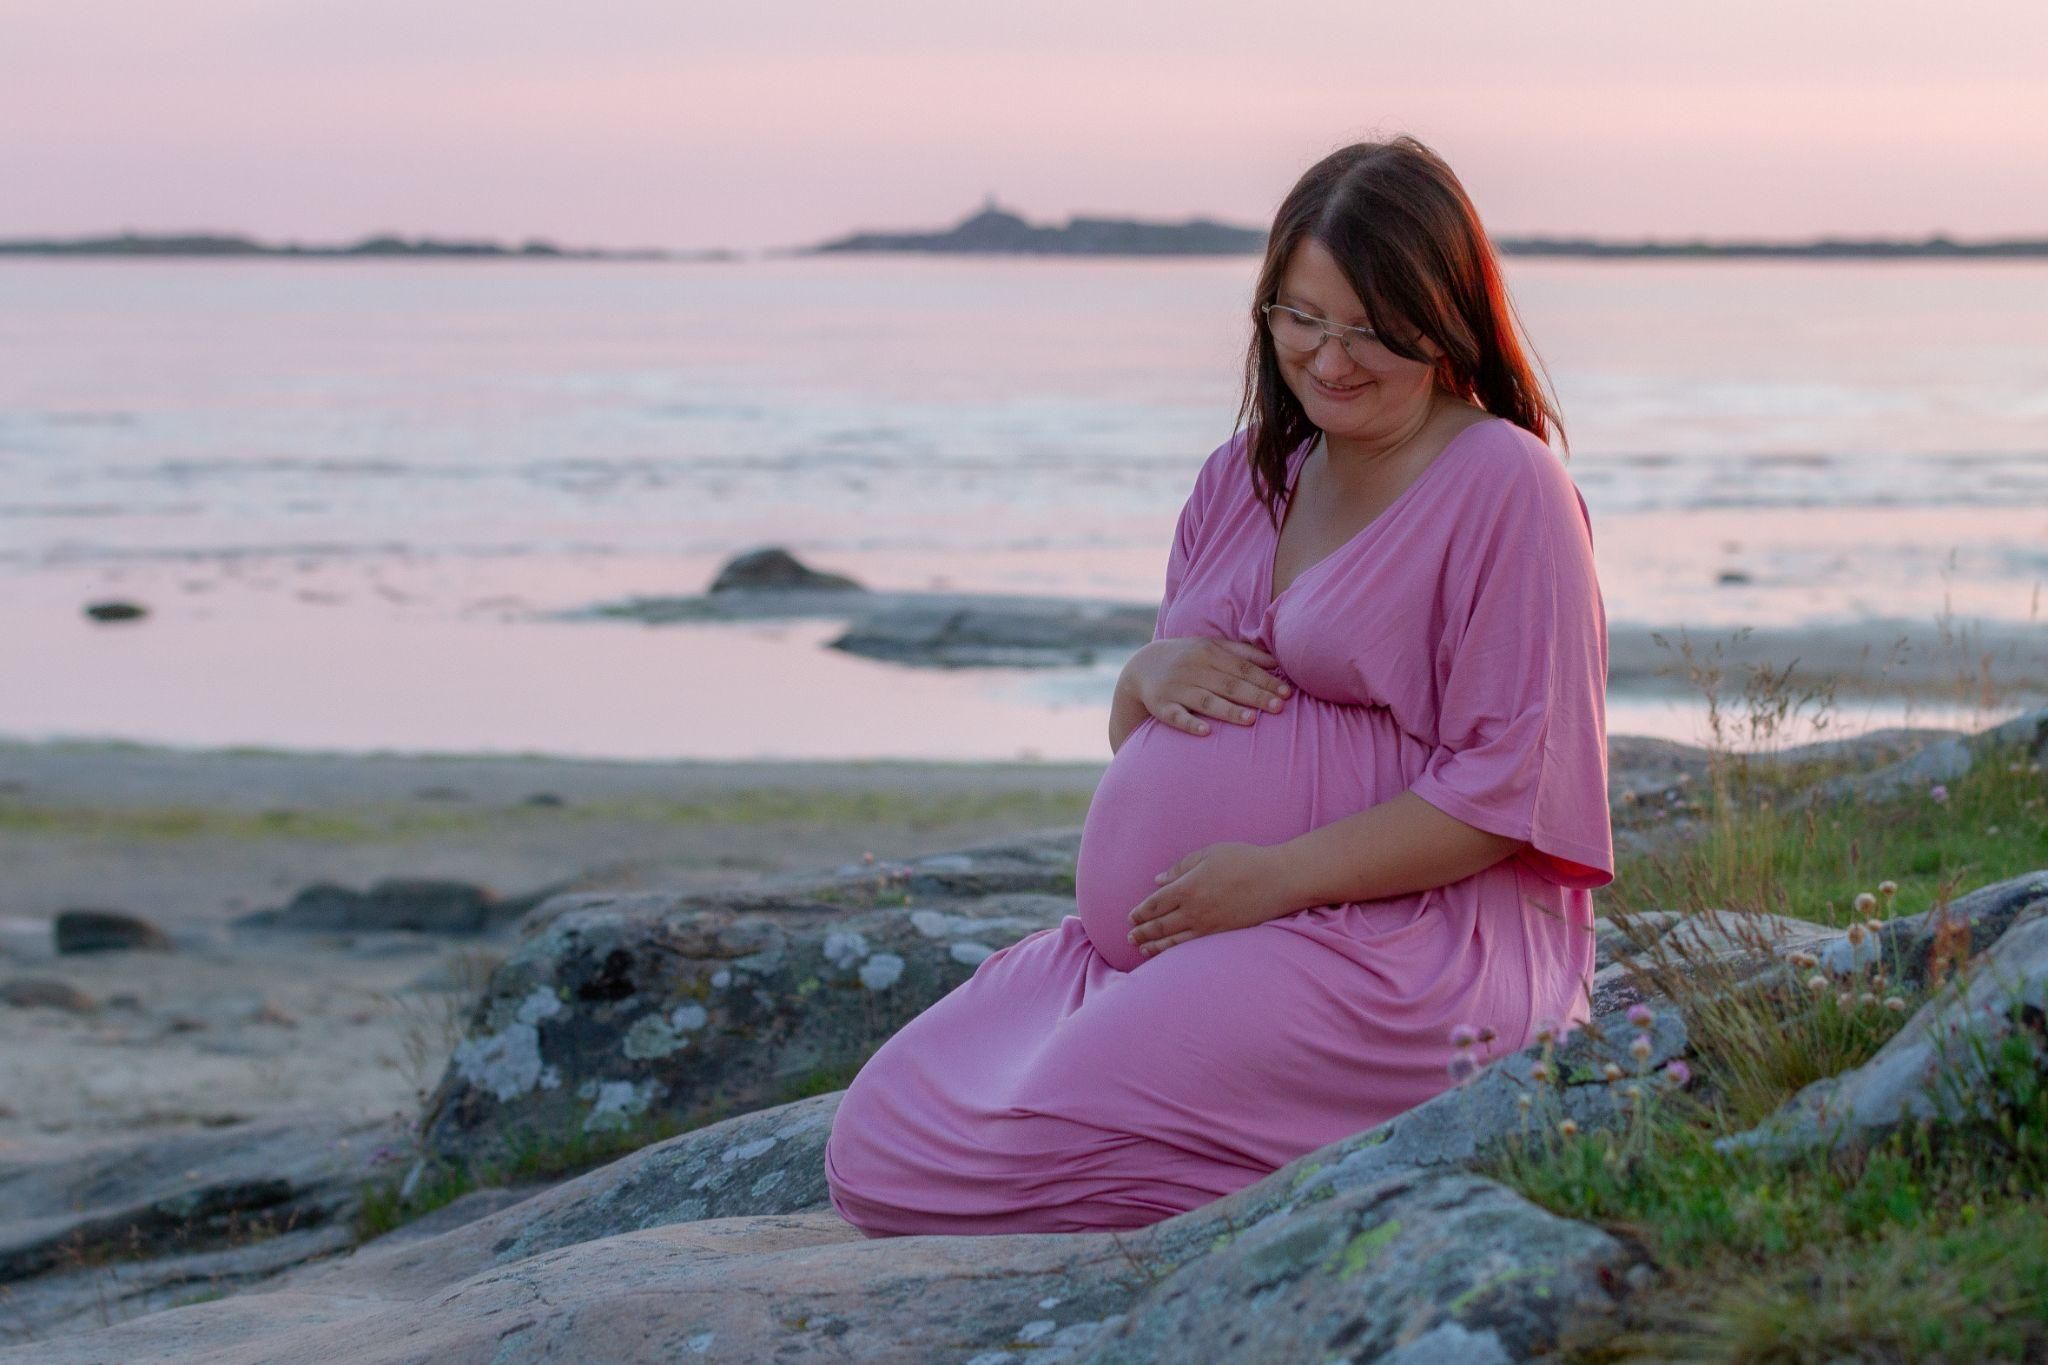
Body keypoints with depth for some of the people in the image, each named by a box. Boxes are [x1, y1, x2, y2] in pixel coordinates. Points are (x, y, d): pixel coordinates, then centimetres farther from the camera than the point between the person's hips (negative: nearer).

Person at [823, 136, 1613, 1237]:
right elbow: (1134, 737, 24)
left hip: (1385, 936, -9)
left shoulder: (1506, 488, -6)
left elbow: (1505, 789, -12)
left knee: (993, 1153, -26)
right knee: (877, 1150, -7)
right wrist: (1148, 676, -1)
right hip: (1141, 937, 9)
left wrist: (1276, 877, -19)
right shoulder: (1246, 476, 18)